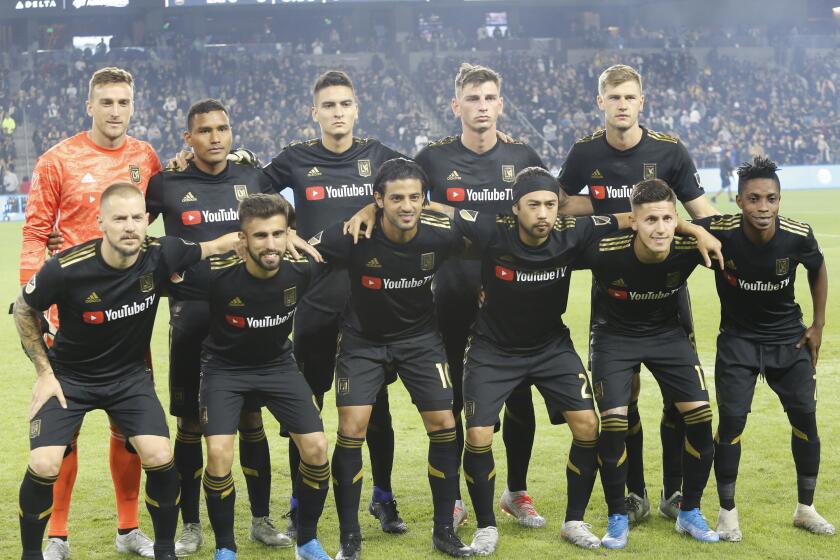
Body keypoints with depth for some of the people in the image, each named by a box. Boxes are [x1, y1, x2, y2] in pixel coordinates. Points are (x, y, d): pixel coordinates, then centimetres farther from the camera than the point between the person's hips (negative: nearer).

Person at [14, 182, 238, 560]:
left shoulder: (160, 255, -19)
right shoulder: (66, 268, -25)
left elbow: (215, 246, -1)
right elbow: (24, 310, -6)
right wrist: (45, 373, -4)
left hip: (129, 374, 2)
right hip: (69, 376, -2)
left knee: (159, 458, -14)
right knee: (44, 466, -16)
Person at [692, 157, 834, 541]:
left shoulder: (798, 236, -19)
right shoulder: (719, 233, -25)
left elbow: (817, 270, 3)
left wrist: (818, 325, 5)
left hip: (789, 338, 2)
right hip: (738, 339, -2)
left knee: (805, 416, 3)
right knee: (732, 419, -8)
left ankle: (806, 508, 22)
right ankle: (727, 511, 10)